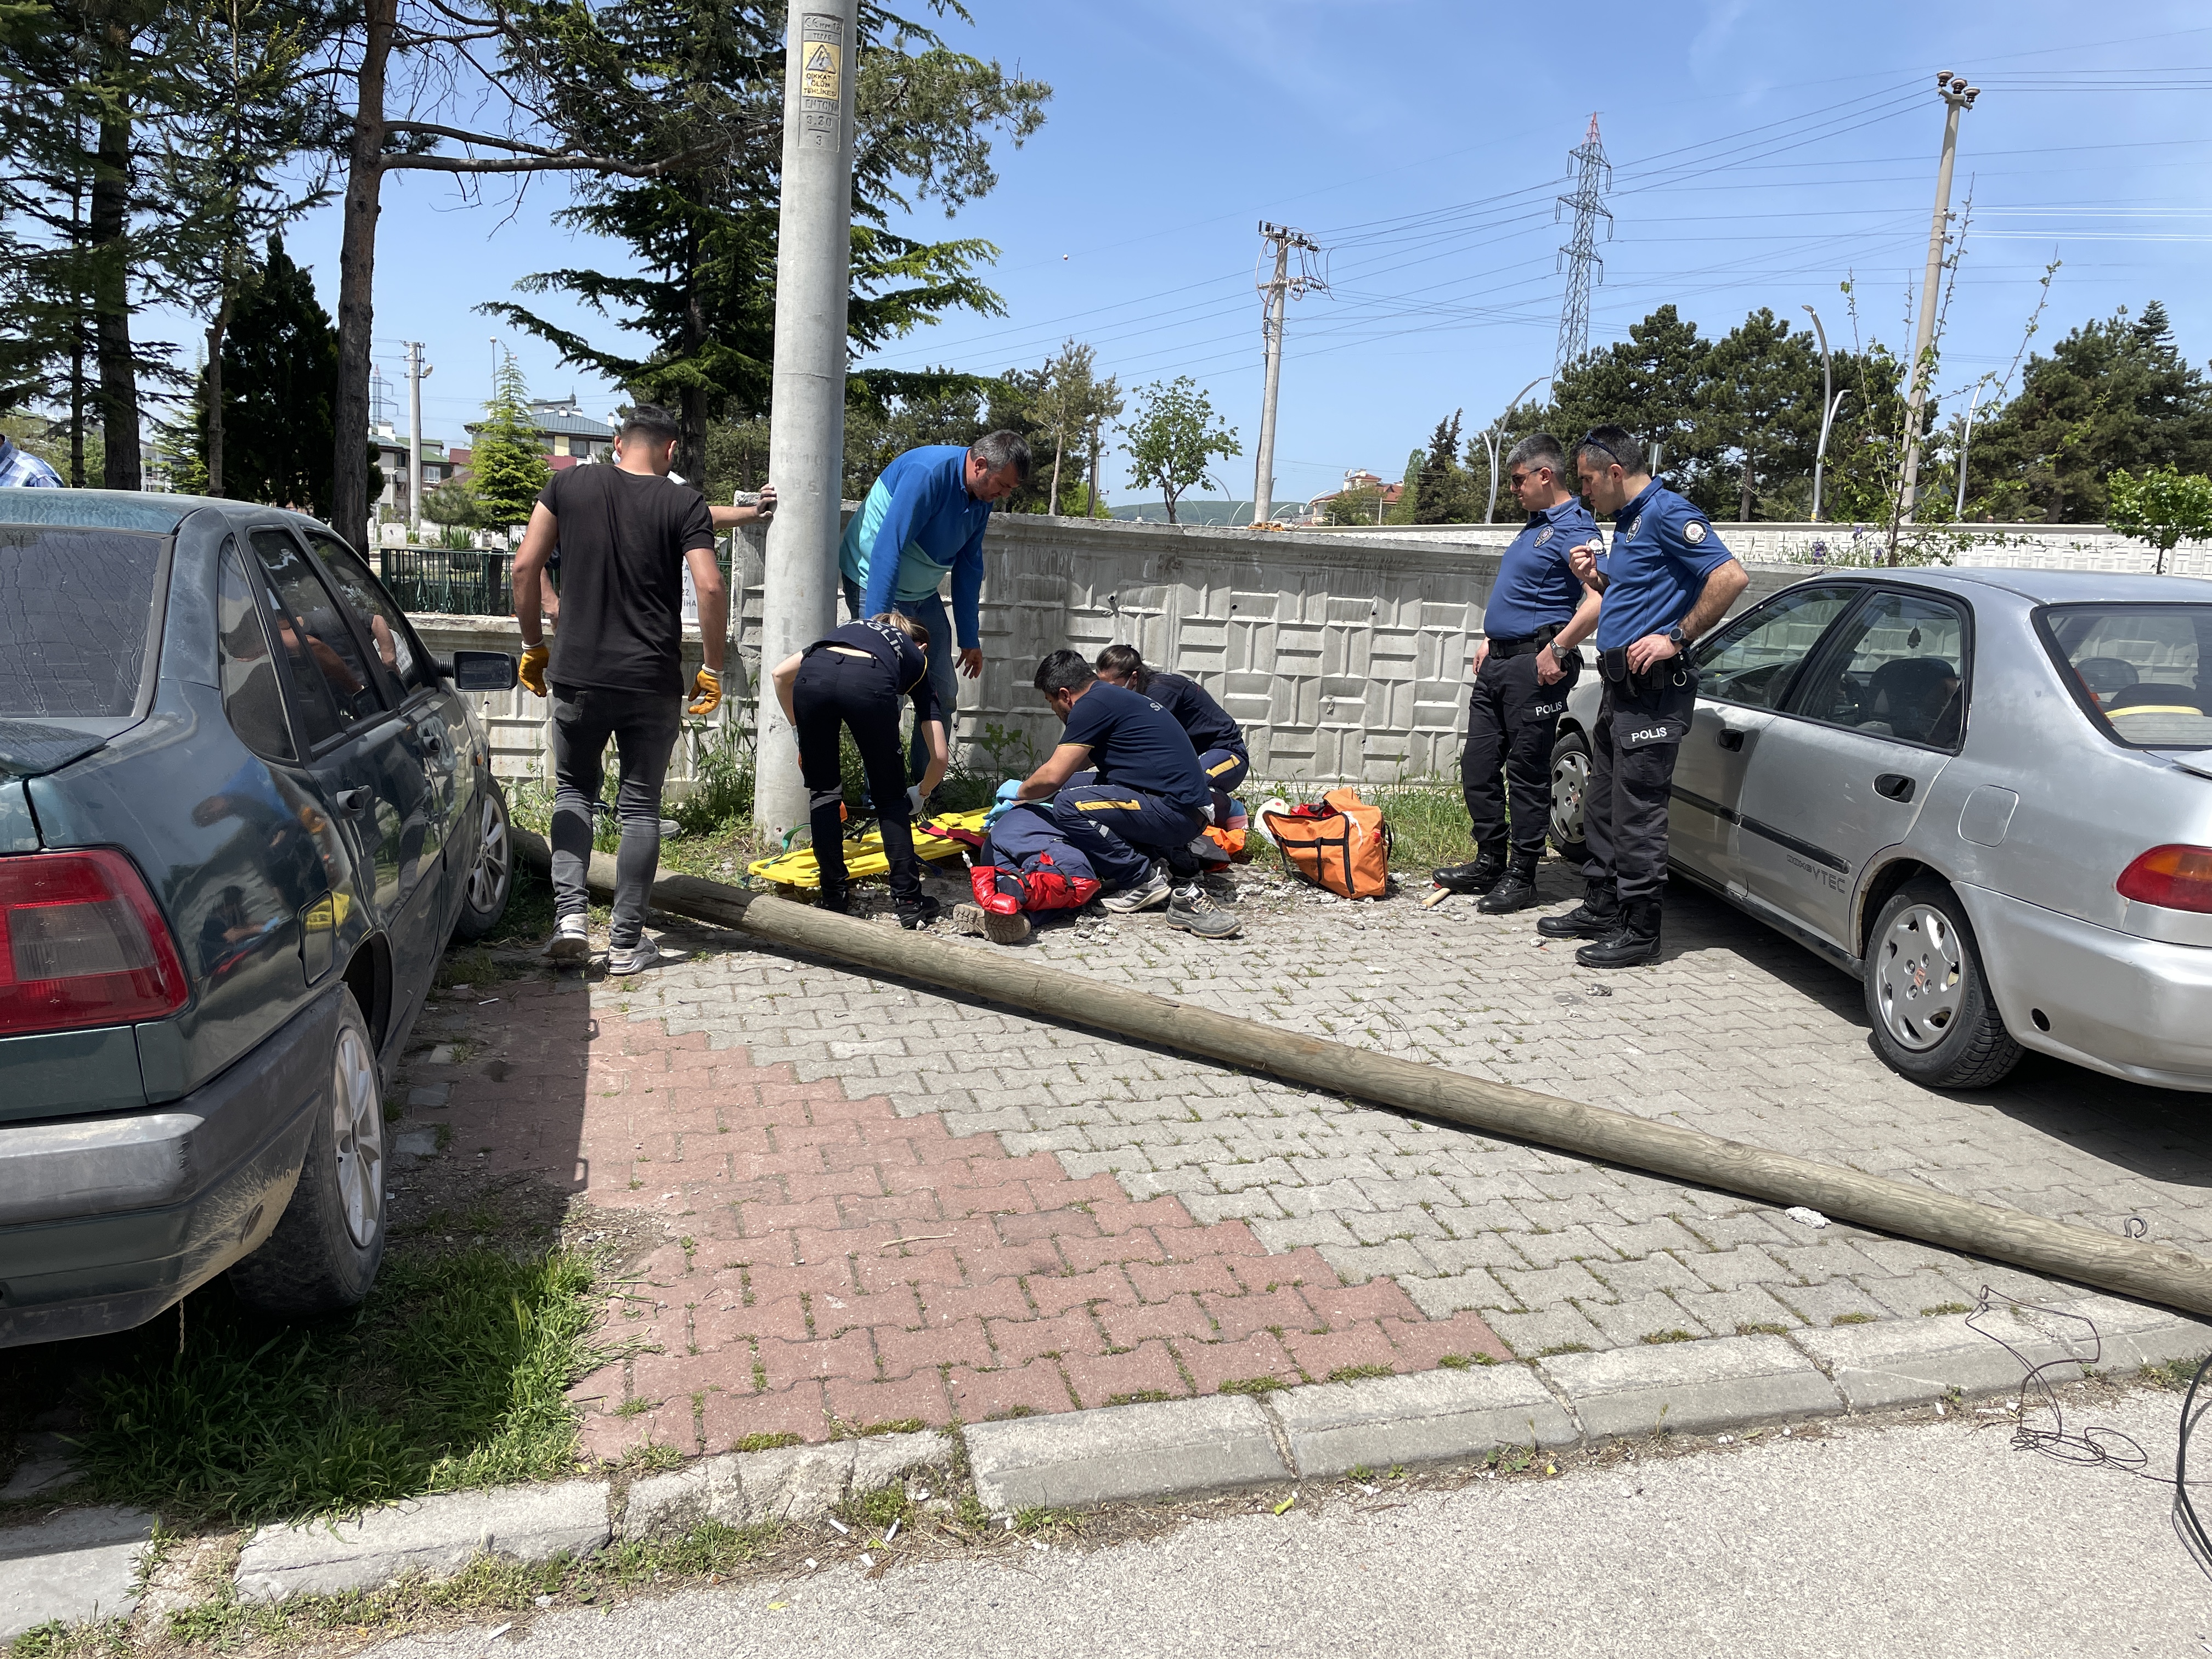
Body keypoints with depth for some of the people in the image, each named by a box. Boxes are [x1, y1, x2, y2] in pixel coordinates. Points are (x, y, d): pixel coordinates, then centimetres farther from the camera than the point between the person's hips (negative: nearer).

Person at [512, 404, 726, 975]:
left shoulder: (569, 485, 5)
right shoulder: (684, 503, -2)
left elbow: (525, 567, 2)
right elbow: (711, 588, -12)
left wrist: (534, 646, 12)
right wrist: (711, 669, -3)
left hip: (577, 675, 2)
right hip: (653, 681, -1)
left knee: (573, 791, 19)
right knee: (640, 806, 8)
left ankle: (569, 913, 2)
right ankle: (626, 942, 10)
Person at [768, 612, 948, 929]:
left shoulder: (852, 629, 44)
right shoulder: (917, 659, 37)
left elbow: (781, 673, 30)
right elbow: (939, 757, 32)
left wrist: (801, 729, 38)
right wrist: (920, 794, 50)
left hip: (812, 676, 2)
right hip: (869, 683, -2)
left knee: (823, 791, 21)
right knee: (890, 797, 17)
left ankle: (833, 897, 23)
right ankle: (908, 900, 16)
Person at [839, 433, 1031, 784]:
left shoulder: (982, 498, -1)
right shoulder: (927, 473, -28)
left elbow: (969, 567, 9)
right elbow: (887, 549, -31)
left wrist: (969, 638, 11)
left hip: (922, 595, 8)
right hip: (876, 583, -8)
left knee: (944, 695, 6)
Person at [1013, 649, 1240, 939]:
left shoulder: (1093, 704, -10)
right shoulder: (1112, 696, 20)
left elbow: (1052, 777, -12)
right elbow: (1080, 763, 37)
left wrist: (1019, 793, 9)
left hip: (1176, 813, -10)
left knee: (1068, 805, -17)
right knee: (1074, 786, 16)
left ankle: (1144, 881, -5)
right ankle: (1169, 857, 9)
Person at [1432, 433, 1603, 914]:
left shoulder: (1574, 528, -12)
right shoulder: (1536, 524, 19)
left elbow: (1599, 599, -24)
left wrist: (1557, 649, -23)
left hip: (1534, 665, -10)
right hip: (1498, 661, 10)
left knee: (1527, 773, -2)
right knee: (1478, 766, 11)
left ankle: (1521, 877, 6)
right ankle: (1490, 862, 22)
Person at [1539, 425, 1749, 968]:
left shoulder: (1667, 514, -13)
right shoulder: (1627, 520, 18)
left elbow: (1731, 577, -22)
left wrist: (1676, 638, -21)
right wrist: (1596, 577, 11)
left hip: (1653, 687, -10)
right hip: (1621, 685, 11)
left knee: (1637, 812, -7)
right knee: (1603, 803, 16)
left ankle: (1639, 930, 0)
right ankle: (1601, 909, 26)